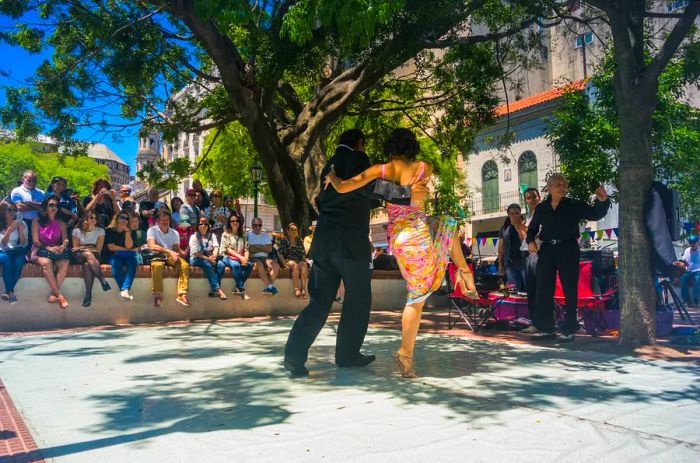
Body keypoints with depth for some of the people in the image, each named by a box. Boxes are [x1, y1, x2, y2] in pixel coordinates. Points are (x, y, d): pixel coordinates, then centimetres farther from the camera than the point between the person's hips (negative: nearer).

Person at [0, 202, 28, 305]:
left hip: (17, 252, 1)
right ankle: (11, 292, -32)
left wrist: (21, 230, -17)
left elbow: (24, 244, -2)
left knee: (19, 261, -34)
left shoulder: (22, 224, 6)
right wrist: (10, 229, -22)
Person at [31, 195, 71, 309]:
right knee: (46, 263, -37)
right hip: (40, 250, -2)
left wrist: (63, 246, -25)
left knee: (65, 262, -33)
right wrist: (48, 248, -18)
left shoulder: (61, 223, 15)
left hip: (57, 251, 2)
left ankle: (53, 294, -36)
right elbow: (35, 241, 0)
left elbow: (65, 239, 0)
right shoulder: (37, 221, 7)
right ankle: (59, 295, -40)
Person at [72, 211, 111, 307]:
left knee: (87, 264, -36)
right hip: (79, 256, 0)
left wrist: (82, 247, -8)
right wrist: (89, 248, -10)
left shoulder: (100, 231, 5)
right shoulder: (77, 231, 7)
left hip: (94, 256, 0)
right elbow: (75, 248, 2)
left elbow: (98, 249, -2)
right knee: (88, 254, -37)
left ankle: (88, 295, -37)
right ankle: (102, 280, -37)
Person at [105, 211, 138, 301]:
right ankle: (124, 289, -45)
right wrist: (130, 250, -5)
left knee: (133, 261, -33)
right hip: (115, 256, -1)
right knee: (116, 262, -35)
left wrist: (127, 231, -11)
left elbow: (129, 246, -6)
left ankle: (125, 289, -50)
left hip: (129, 256, 1)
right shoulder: (110, 230, 7)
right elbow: (111, 247, -4)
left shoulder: (131, 232, 10)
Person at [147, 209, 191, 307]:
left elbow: (177, 248, 6)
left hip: (171, 256, 4)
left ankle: (182, 294, -31)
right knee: (157, 265, -39)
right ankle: (158, 295, -32)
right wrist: (169, 251, -24)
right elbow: (151, 246, -15)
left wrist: (182, 253, -20)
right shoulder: (152, 230, 1)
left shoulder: (174, 233, 15)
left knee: (185, 265, -26)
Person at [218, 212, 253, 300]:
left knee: (249, 264, -26)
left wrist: (245, 258, -12)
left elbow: (246, 249, 10)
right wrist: (240, 257, -17)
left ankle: (238, 288, -22)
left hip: (240, 258, 4)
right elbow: (228, 249, -7)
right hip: (227, 257, -4)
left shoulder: (242, 236, 18)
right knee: (236, 264, -36)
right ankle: (242, 290, -33)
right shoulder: (226, 234, 4)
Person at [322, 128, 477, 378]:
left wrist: (331, 175, 16)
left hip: (396, 239, 3)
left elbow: (342, 187, -3)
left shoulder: (380, 170, 1)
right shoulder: (425, 168, -1)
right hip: (419, 234, -3)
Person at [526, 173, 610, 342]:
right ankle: (546, 328, 16)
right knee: (543, 289, 5)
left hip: (568, 249, -3)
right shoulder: (541, 208, 10)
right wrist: (530, 241, 1)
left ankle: (569, 330, 10)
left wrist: (602, 201, -22)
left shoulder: (574, 205, 1)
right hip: (547, 250, 4)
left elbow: (595, 214, -4)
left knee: (569, 290, 1)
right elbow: (533, 227, 19)